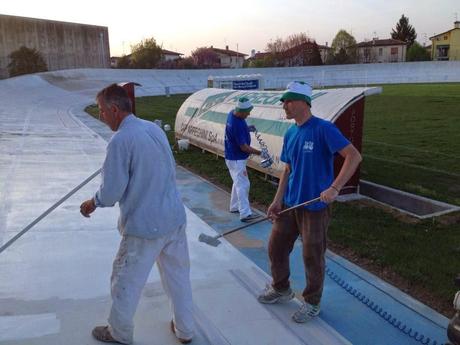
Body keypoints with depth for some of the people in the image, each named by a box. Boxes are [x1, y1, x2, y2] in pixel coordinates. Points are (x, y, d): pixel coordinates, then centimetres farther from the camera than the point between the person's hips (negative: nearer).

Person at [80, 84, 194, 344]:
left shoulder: (121, 140, -19)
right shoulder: (154, 128, 3)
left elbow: (112, 191, -16)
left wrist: (93, 203, 4)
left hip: (144, 226, -7)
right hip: (175, 218, 7)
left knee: (126, 282, 15)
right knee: (179, 275, 19)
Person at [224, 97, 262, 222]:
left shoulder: (232, 113, -2)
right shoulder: (237, 125, -30)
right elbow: (244, 147, -24)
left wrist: (247, 128, 6)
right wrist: (259, 152, -17)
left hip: (234, 156, 10)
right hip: (236, 159, -10)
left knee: (238, 182, 20)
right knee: (243, 184, -8)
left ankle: (234, 206, 31)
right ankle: (245, 213, -6)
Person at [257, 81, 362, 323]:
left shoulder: (323, 129, -15)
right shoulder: (290, 134, 7)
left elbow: (354, 156, -21)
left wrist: (334, 188, -29)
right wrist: (277, 200, 4)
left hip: (315, 206, -7)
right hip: (289, 204, 7)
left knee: (312, 257, 6)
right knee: (276, 247, 14)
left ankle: (312, 303, 29)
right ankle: (281, 289, 38)